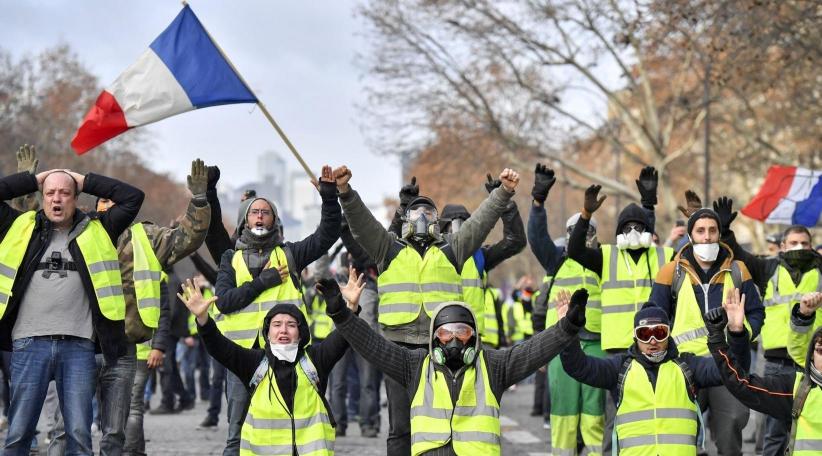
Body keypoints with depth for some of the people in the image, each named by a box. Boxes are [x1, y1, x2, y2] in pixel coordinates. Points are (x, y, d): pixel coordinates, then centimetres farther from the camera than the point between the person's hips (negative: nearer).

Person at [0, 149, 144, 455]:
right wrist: (34, 180, 13)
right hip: (30, 343, 0)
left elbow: (132, 197, 11)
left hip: (79, 346, 0)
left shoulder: (96, 233, 13)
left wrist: (86, 181, 14)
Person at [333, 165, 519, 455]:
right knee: (401, 426, 1)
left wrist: (504, 192, -8)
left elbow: (481, 220, 6)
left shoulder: (450, 249, 15)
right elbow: (360, 221, 0)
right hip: (400, 346, 0)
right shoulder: (389, 248, 13)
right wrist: (345, 191, -17)